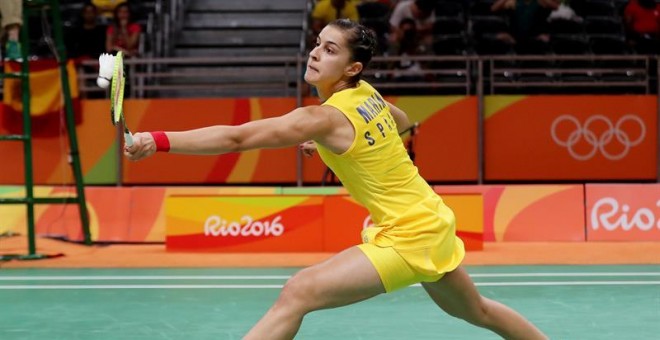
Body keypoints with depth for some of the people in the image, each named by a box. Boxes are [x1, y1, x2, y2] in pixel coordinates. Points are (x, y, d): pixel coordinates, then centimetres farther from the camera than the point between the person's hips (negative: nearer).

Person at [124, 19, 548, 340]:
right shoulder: (367, 93, 2)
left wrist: (159, 141, -36)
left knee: (298, 293, -20)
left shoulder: (325, 118, -22)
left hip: (406, 237, -10)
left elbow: (235, 138, -31)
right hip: (431, 222, 10)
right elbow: (402, 121, 27)